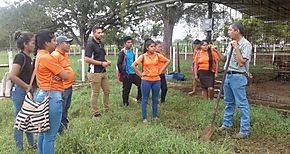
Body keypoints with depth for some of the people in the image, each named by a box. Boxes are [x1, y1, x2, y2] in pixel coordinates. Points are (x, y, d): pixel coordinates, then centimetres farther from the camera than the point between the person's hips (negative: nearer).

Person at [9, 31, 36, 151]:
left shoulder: (28, 57, 9)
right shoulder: (20, 57, -17)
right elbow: (12, 76, -24)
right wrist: (27, 87, -18)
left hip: (27, 92, 9)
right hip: (20, 92, -9)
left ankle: (31, 143, 34)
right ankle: (19, 148, 18)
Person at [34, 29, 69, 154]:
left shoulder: (40, 56, 13)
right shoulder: (47, 57, -17)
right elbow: (65, 76, -13)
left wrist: (55, 75, -8)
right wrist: (59, 74, 6)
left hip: (42, 94, 10)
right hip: (52, 97, -10)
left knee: (43, 132, 19)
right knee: (50, 135, -2)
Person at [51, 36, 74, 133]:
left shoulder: (65, 54, 14)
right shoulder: (55, 55, -17)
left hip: (69, 87, 10)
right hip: (62, 88, -10)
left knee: (66, 108, 22)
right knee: (60, 110, 0)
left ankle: (64, 125, 37)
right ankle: (59, 130, 11)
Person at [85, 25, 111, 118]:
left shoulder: (101, 44, 14)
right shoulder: (90, 44, -11)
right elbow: (87, 59, -19)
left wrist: (107, 61, 5)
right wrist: (101, 63, -17)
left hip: (103, 72, 8)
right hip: (95, 72, -8)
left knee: (107, 91, 14)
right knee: (95, 93, 0)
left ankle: (106, 109, 30)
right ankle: (95, 114, 10)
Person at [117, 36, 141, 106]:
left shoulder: (132, 51, 11)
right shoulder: (122, 52, -11)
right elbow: (119, 64, -15)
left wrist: (135, 70, 15)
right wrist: (123, 74, -18)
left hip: (134, 73, 7)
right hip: (127, 75, -7)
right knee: (126, 89, 3)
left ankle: (139, 98, 20)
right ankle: (125, 103, 18)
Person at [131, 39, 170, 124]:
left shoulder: (158, 55, 0)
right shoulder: (143, 56, -6)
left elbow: (167, 61, 10)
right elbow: (133, 65, -7)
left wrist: (160, 71, 4)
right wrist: (140, 74, -8)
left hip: (156, 80, 3)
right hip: (146, 80, -2)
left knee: (155, 99, 12)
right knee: (145, 99, 5)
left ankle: (155, 116, 26)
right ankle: (144, 118, 15)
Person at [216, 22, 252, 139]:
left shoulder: (246, 44, -12)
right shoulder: (231, 44, 13)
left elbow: (241, 62, -20)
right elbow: (224, 59, 20)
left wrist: (236, 48, -17)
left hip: (238, 77, -8)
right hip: (228, 75, 8)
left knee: (242, 104, -3)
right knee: (229, 102, 17)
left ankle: (245, 130, 3)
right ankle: (227, 124, 29)